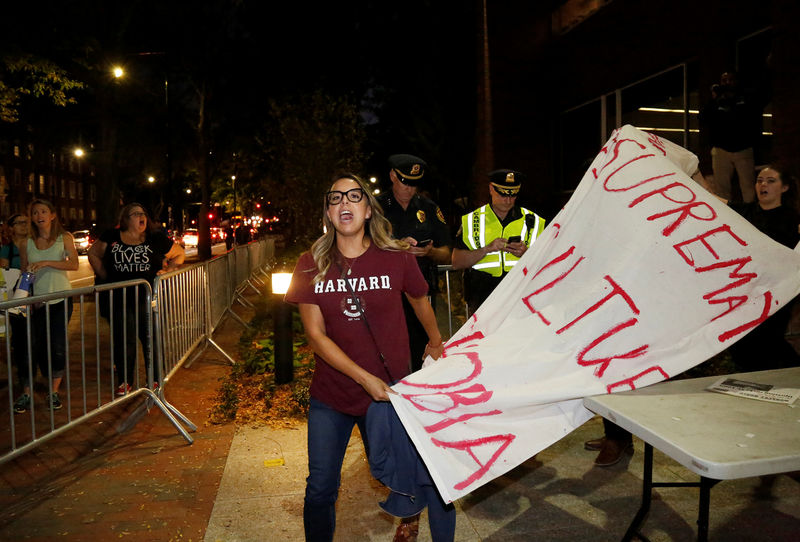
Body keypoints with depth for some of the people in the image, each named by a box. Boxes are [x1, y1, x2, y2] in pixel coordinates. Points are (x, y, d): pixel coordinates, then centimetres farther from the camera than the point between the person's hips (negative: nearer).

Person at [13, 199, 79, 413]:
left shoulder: (64, 238, -1)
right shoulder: (27, 242, 5)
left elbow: (74, 264, -13)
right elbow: (23, 272, 9)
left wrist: (46, 263, -25)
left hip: (61, 299, -1)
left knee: (58, 346, 2)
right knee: (32, 346, 0)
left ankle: (54, 392, 15)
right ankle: (26, 394, 11)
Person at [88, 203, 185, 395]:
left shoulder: (156, 239, 0)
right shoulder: (112, 237, 2)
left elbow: (179, 254, 13)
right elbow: (93, 254, 15)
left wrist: (166, 271, 0)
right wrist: (105, 277, 7)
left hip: (148, 298, -1)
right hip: (119, 298, 1)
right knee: (124, 341, 9)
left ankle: (155, 379, 19)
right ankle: (124, 381, 23)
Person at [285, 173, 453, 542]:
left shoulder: (397, 259, -7)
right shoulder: (311, 266, -5)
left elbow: (420, 302, 13)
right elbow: (316, 336, -7)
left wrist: (436, 343, 27)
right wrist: (365, 378, -15)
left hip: (390, 393, -1)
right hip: (330, 398, 1)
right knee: (320, 490, 9)